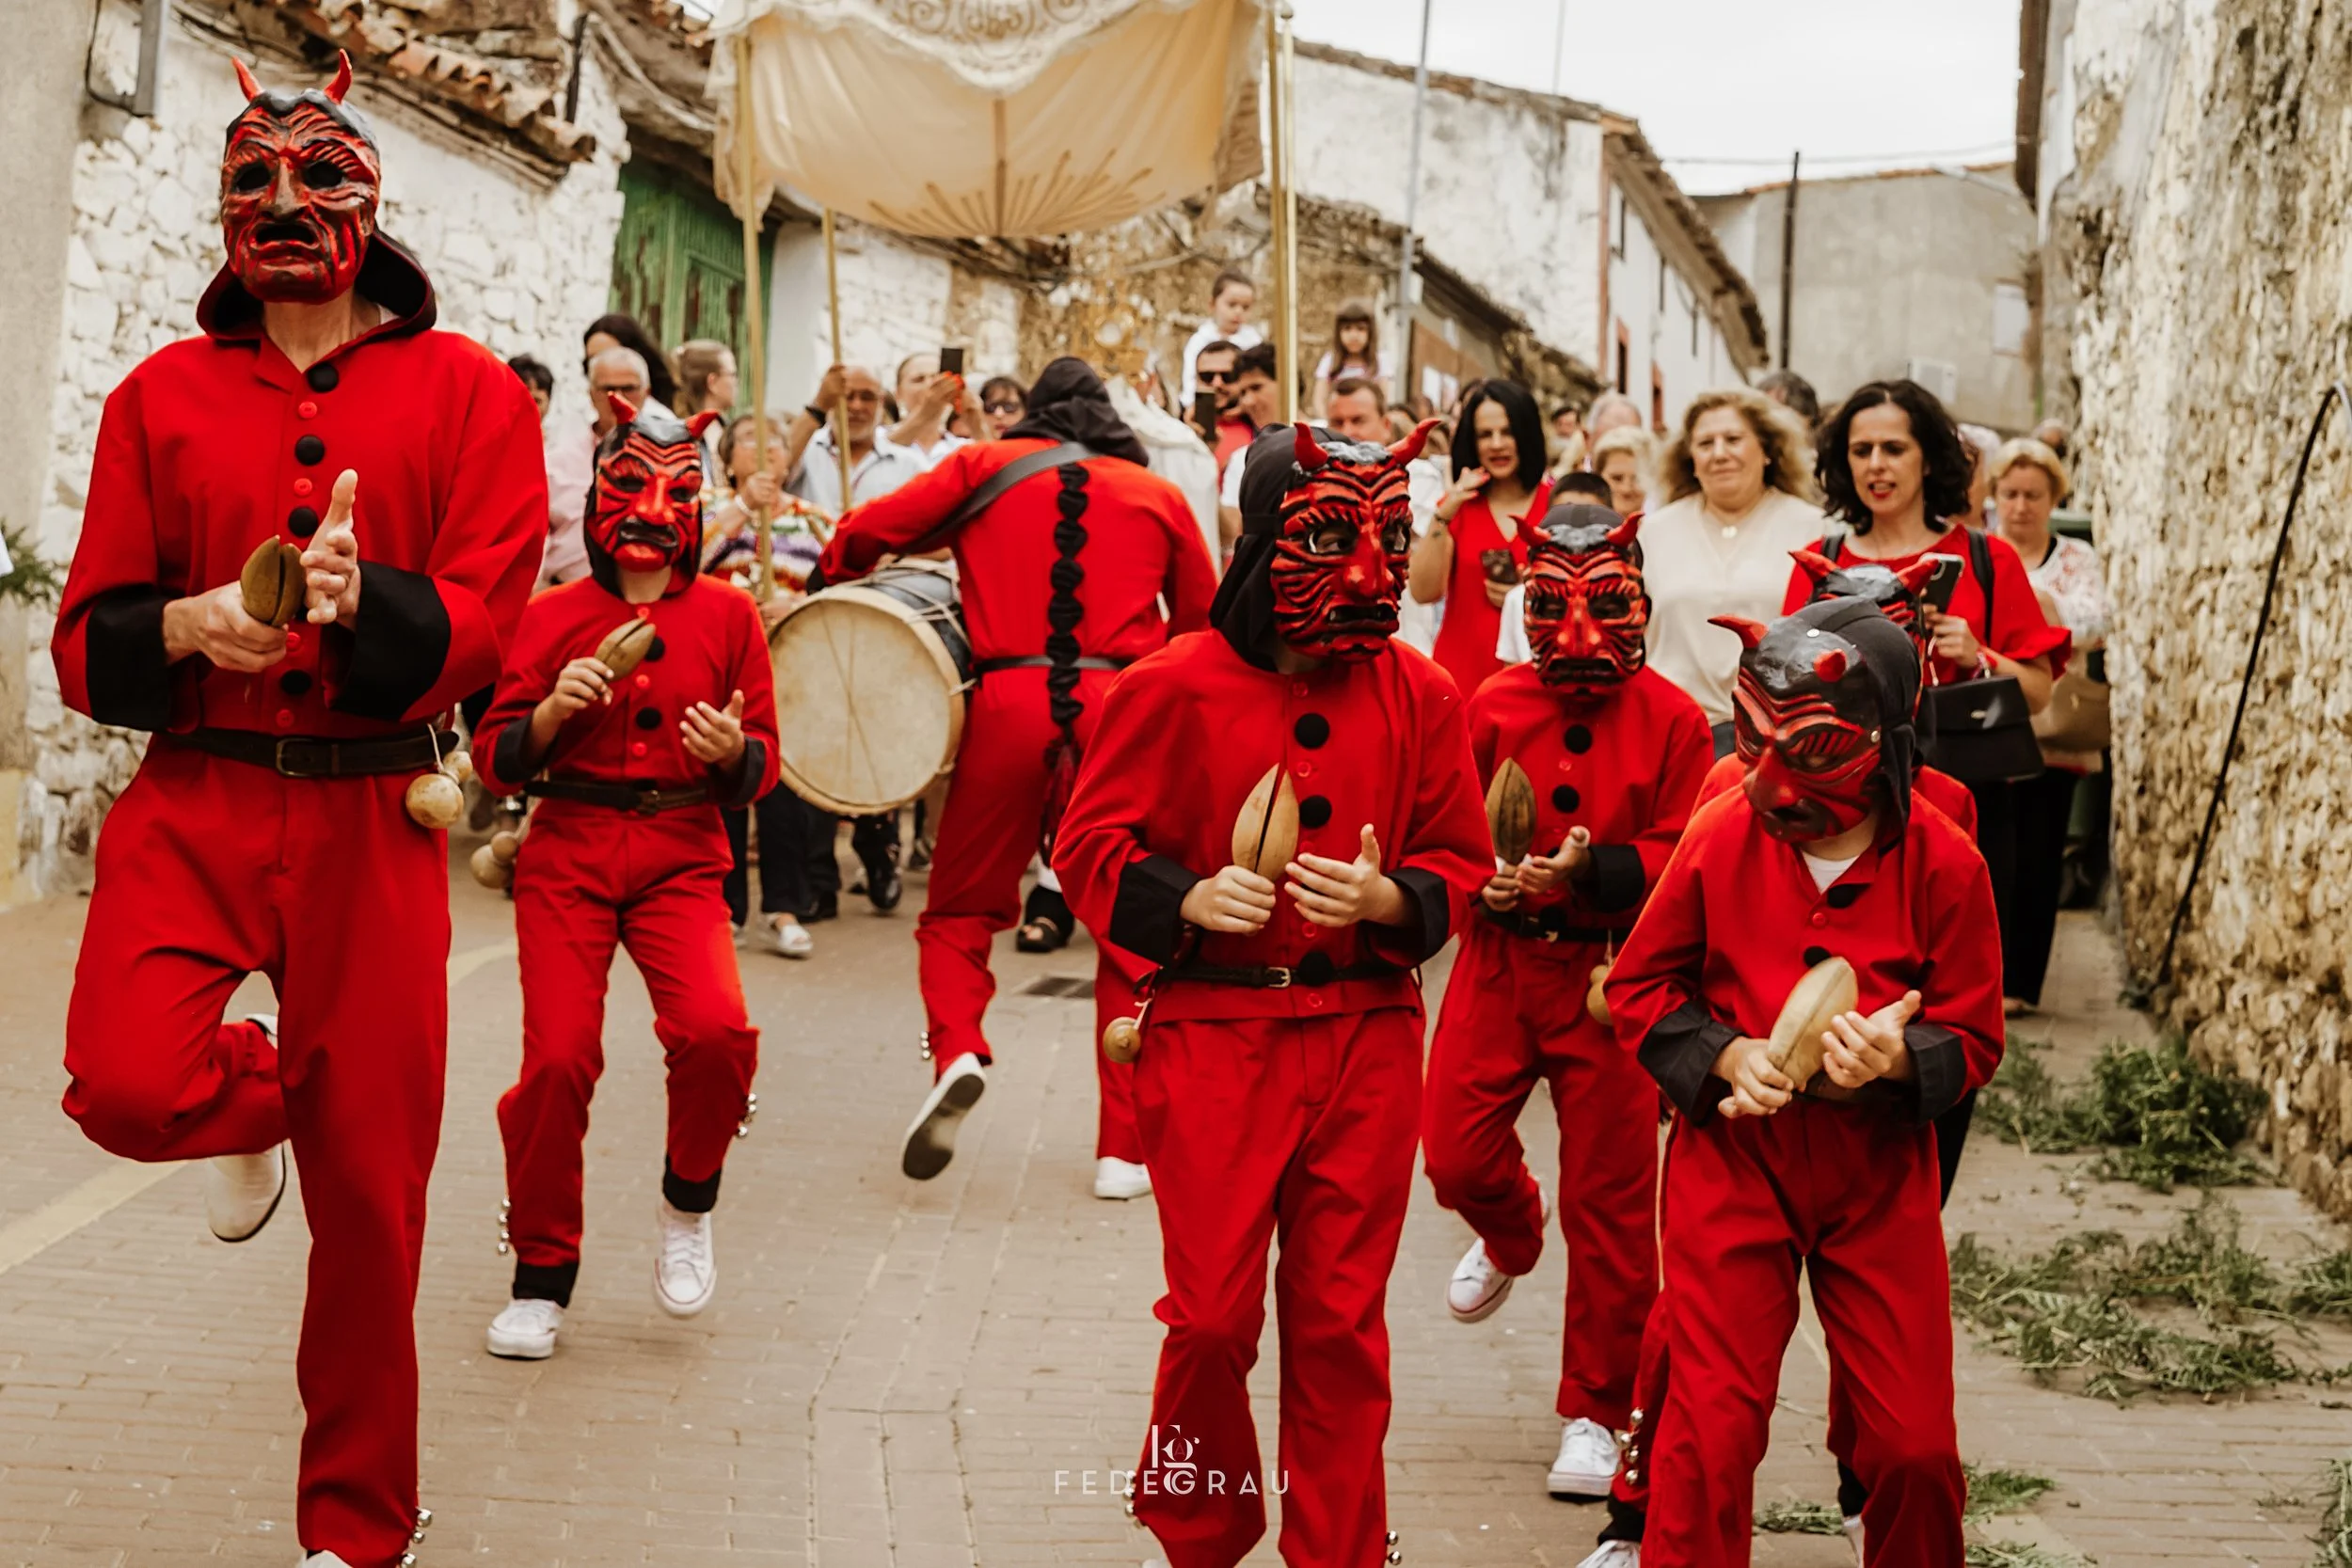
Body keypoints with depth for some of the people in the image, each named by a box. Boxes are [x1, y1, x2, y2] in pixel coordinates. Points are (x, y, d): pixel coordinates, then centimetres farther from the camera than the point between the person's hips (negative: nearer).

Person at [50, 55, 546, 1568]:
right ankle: (252, 1100, 15)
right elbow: (88, 640, 5)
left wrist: (364, 600, -28)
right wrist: (190, 625, -17)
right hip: (194, 799, 1)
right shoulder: (163, 395, 8)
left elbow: (480, 620, -8)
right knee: (125, 1082, -26)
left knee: (371, 1197, 3)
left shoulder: (467, 391, 3)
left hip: (371, 818, -1)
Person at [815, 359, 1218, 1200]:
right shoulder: (1158, 494, 15)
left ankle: (955, 1051, -13)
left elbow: (865, 533, 6)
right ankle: (1125, 1147, 8)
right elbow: (1204, 622, 18)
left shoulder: (982, 466, 12)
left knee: (962, 907, 14)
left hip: (1007, 704, 0)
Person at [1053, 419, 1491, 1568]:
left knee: (1342, 1322, 6)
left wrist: (1390, 899, -12)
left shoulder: (1418, 695, 4)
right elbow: (1088, 846, 2)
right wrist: (1189, 898, -16)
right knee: (1214, 1314, -1)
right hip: (1213, 1033, -2)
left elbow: (1463, 863, 9)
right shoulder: (1173, 688, -3)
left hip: (1367, 1039, 2)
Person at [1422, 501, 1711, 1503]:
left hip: (1611, 977, -2)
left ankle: (1596, 1415, 16)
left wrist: (1594, 870, -22)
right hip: (1499, 961, 2)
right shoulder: (1494, 707, 2)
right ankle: (1512, 1237, 38)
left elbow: (1686, 856, -6)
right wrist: (1474, 877, -12)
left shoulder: (1672, 722, -5)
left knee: (1610, 1202, 2)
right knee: (1455, 1154, -2)